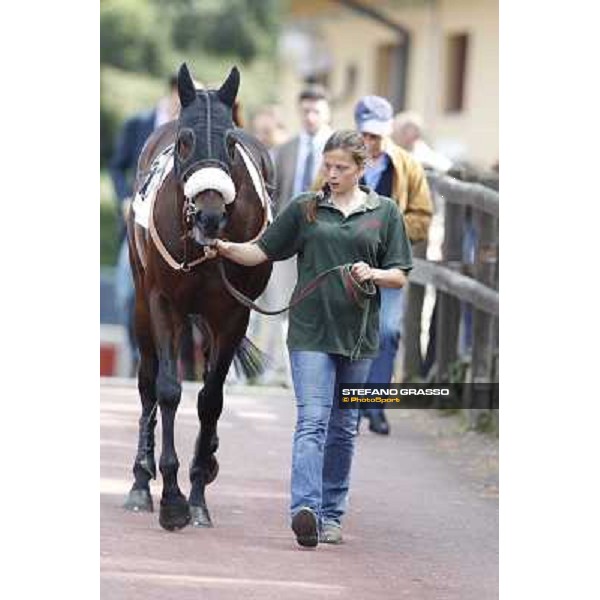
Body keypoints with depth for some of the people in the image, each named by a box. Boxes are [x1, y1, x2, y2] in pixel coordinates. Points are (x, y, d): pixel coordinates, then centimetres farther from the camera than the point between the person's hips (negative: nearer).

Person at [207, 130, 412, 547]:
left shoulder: (385, 213, 6)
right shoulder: (305, 208, 6)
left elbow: (400, 276, 7)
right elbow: (264, 252, 6)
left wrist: (374, 274, -13)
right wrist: (228, 250, -11)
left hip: (357, 335, 2)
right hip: (311, 331, -2)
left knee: (343, 427, 11)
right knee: (312, 421, -14)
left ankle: (332, 513, 20)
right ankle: (305, 509, -26)